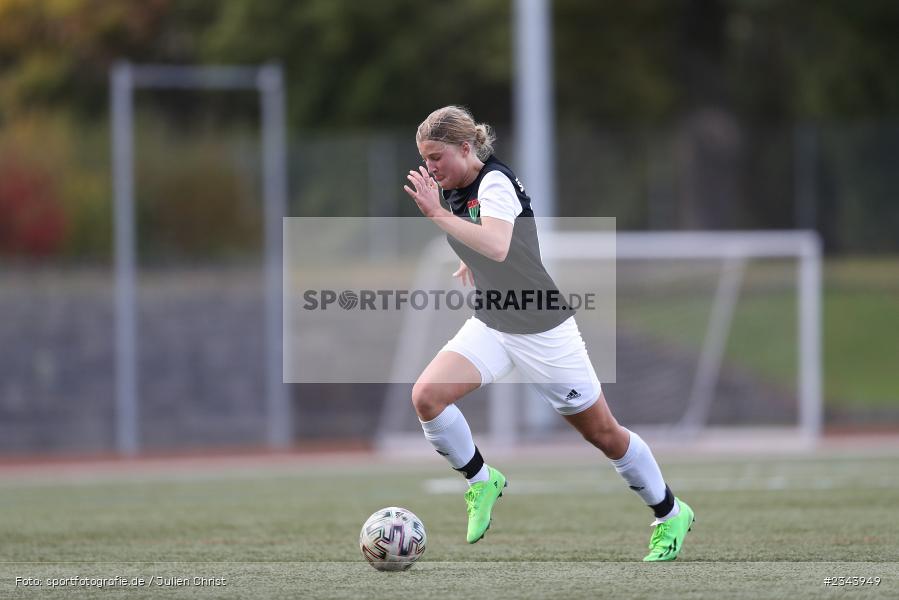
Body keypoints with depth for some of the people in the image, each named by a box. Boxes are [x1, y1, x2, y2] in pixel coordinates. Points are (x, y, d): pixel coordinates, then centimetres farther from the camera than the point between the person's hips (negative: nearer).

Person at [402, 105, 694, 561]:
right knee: (426, 395, -18)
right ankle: (481, 481, 4)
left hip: (542, 329, -7)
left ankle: (671, 514, 24)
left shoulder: (495, 182, -21)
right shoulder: (453, 190, 2)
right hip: (490, 326, 7)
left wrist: (437, 213, -42)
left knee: (602, 433, 4)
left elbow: (497, 247, -42)